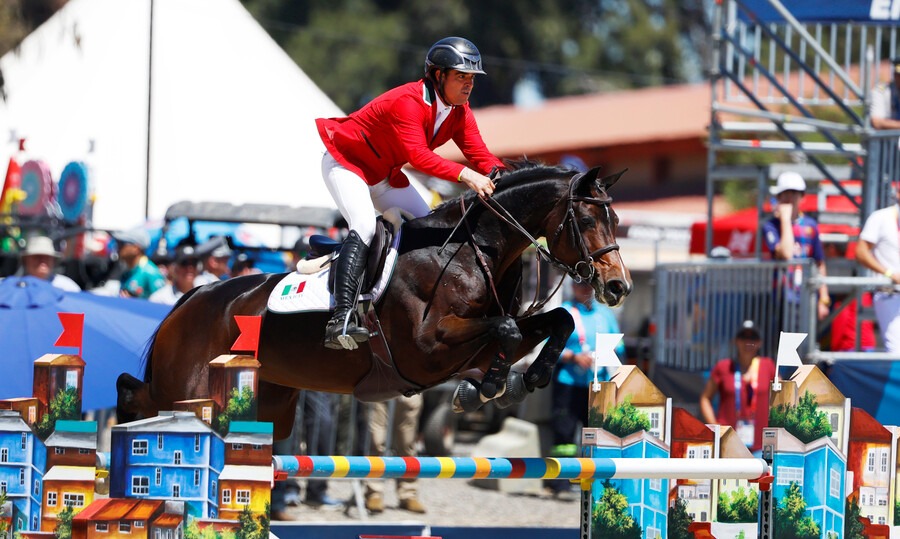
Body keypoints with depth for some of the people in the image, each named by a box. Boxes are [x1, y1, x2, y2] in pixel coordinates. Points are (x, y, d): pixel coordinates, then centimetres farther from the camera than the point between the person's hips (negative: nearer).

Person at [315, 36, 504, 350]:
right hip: (345, 162, -10)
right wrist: (464, 175, -56)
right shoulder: (408, 101, -32)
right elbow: (418, 155, -45)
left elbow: (478, 153, -10)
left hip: (384, 176, 10)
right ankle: (341, 320, -41)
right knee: (365, 226, -30)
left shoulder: (459, 111, -5)